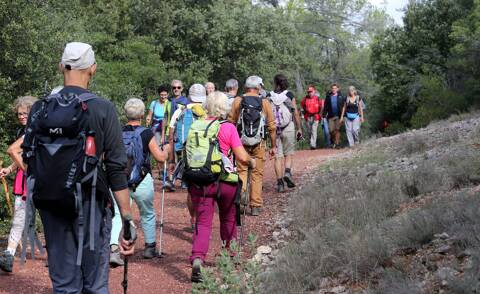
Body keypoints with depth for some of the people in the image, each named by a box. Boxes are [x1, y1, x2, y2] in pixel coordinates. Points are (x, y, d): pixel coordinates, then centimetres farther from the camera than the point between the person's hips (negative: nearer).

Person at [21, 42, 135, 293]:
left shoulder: (39, 110, 2)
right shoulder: (102, 109, -8)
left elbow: (29, 161, 5)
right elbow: (116, 168, -10)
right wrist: (127, 218, -8)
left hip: (50, 206, 3)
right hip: (89, 206, -3)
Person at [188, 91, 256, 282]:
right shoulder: (228, 128, -7)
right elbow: (242, 157, -10)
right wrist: (252, 162, 11)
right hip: (224, 180, -1)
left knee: (203, 222, 0)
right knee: (228, 218, 22)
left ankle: (197, 259, -21)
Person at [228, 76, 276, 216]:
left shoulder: (237, 101, 0)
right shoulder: (264, 103, -1)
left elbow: (230, 123, 1)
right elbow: (272, 126, 1)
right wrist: (273, 146, 9)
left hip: (241, 142, 0)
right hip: (259, 144, 0)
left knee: (241, 171, 10)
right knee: (257, 174, 8)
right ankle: (255, 206, 11)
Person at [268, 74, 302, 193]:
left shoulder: (269, 96, -1)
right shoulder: (289, 95, -2)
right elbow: (296, 113, -3)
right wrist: (299, 128, 5)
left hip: (274, 129, 1)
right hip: (288, 128, -1)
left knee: (278, 156, 5)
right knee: (289, 153, 14)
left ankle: (279, 182, 2)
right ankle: (287, 172, -11)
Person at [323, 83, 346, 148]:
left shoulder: (341, 97, 2)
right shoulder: (328, 97, 7)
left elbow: (344, 106, 1)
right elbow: (325, 106, 9)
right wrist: (324, 114, 3)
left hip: (338, 116, -2)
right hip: (330, 116, 2)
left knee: (337, 129, -6)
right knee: (331, 130, -1)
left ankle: (337, 143, -1)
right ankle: (333, 141, 21)